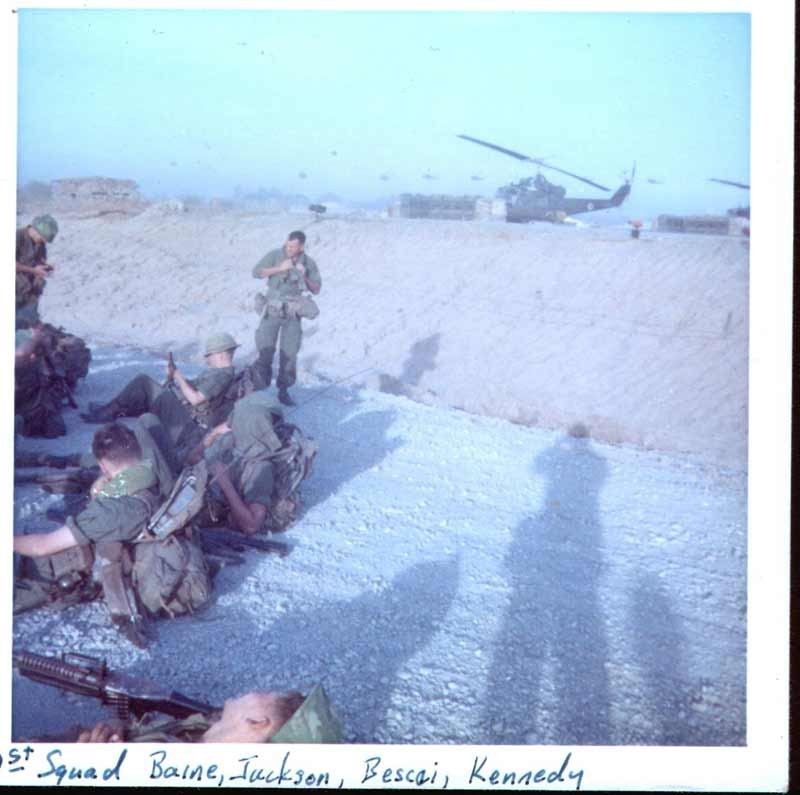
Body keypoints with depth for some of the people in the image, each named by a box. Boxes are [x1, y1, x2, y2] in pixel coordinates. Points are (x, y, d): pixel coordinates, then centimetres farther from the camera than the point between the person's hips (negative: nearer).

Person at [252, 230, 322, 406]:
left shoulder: (309, 262, -3)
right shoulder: (275, 255, -9)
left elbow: (316, 289, 1)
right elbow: (256, 272, -15)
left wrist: (305, 277, -19)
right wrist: (280, 268, -23)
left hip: (292, 312, 1)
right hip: (273, 310, -1)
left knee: (289, 352, 0)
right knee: (265, 350, -6)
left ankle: (283, 391, 11)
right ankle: (261, 388, 6)